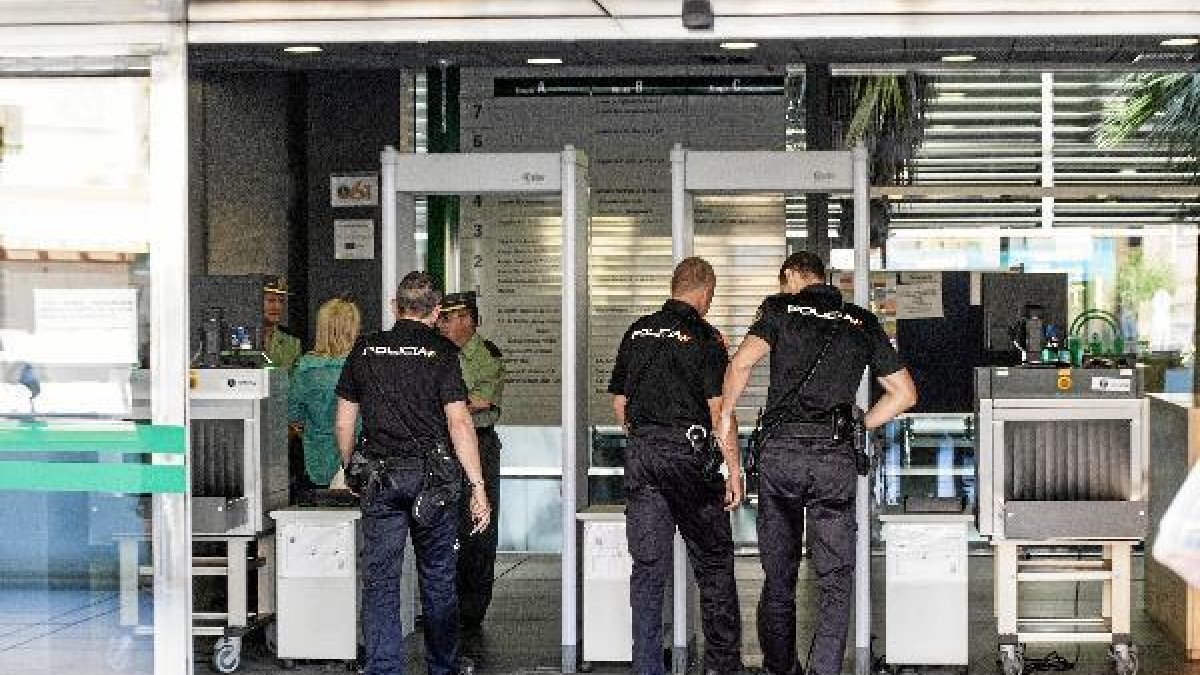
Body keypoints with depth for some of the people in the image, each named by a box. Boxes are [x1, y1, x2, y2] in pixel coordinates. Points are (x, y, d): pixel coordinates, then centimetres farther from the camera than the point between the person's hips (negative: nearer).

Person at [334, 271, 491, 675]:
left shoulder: (365, 350, 5)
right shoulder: (442, 352, -4)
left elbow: (343, 422, 8)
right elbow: (459, 422, -12)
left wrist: (351, 473, 22)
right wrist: (478, 487, -11)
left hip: (378, 478, 2)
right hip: (433, 476, -1)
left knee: (380, 581, 2)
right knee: (438, 579, 12)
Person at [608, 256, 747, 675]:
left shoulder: (637, 332, 9)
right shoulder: (704, 335, -6)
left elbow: (620, 402, 13)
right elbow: (719, 408, -10)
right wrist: (734, 469, -6)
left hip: (640, 453, 5)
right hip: (688, 452, -4)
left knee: (647, 567, 6)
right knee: (713, 562, 8)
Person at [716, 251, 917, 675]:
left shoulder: (781, 308, 6)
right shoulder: (862, 322, 14)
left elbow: (741, 362, -11)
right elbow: (904, 393, 13)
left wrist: (725, 417, 2)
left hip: (780, 448, 0)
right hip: (835, 454, 1)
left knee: (779, 573, 12)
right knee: (835, 578, 3)